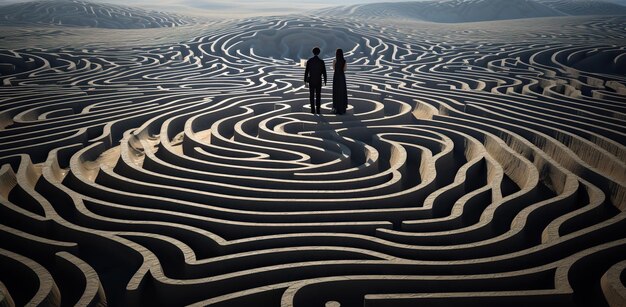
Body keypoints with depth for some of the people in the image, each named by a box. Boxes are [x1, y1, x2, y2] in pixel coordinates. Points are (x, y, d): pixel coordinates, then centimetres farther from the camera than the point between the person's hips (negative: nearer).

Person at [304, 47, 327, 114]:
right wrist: (325, 80, 6)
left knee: (312, 95, 5)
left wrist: (305, 80, 4)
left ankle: (313, 109, 3)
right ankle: (318, 110, 1)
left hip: (311, 80, 0)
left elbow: (306, 71, -4)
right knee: (318, 95, 4)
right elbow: (324, 72, -4)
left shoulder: (309, 61, -5)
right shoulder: (321, 61, -6)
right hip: (318, 80, 0)